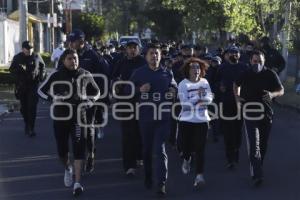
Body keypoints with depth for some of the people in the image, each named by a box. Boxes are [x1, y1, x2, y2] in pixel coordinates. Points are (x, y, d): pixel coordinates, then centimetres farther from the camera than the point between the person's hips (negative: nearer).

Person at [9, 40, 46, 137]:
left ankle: (31, 128, -8)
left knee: (32, 107, -10)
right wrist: (19, 69, -16)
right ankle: (27, 124, 28)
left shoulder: (37, 57, 2)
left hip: (33, 85, -2)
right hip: (21, 86, 2)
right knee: (24, 107, 10)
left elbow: (43, 67, 15)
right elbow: (12, 69, 5)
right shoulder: (17, 58, 4)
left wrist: (42, 75, -4)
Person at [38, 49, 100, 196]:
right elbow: (41, 90, 4)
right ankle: (68, 168, 43)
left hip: (78, 116, 0)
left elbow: (96, 92, 16)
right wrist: (53, 98, -14)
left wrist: (88, 101, -4)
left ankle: (77, 183, -8)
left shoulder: (85, 75, 1)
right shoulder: (56, 76, -3)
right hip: (60, 117, 1)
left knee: (79, 148, -10)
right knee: (62, 150, 10)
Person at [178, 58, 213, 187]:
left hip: (202, 120, 2)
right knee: (187, 145, 8)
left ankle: (199, 175, -6)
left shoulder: (204, 82, 4)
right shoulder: (183, 84, -7)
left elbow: (209, 99, -1)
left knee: (200, 148, -5)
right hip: (187, 120, -2)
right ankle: (187, 159, 43)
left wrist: (200, 98, -18)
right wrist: (198, 97, -22)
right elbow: (184, 103, -15)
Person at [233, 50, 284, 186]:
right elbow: (236, 84, 21)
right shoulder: (245, 74, 1)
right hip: (250, 113, -1)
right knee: (254, 144, -12)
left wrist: (272, 94, -20)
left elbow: (281, 90, 1)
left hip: (266, 114, 1)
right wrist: (237, 96, 4)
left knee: (263, 144, 13)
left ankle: (256, 169, 33)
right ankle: (257, 175, -16)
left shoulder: (270, 74, -3)